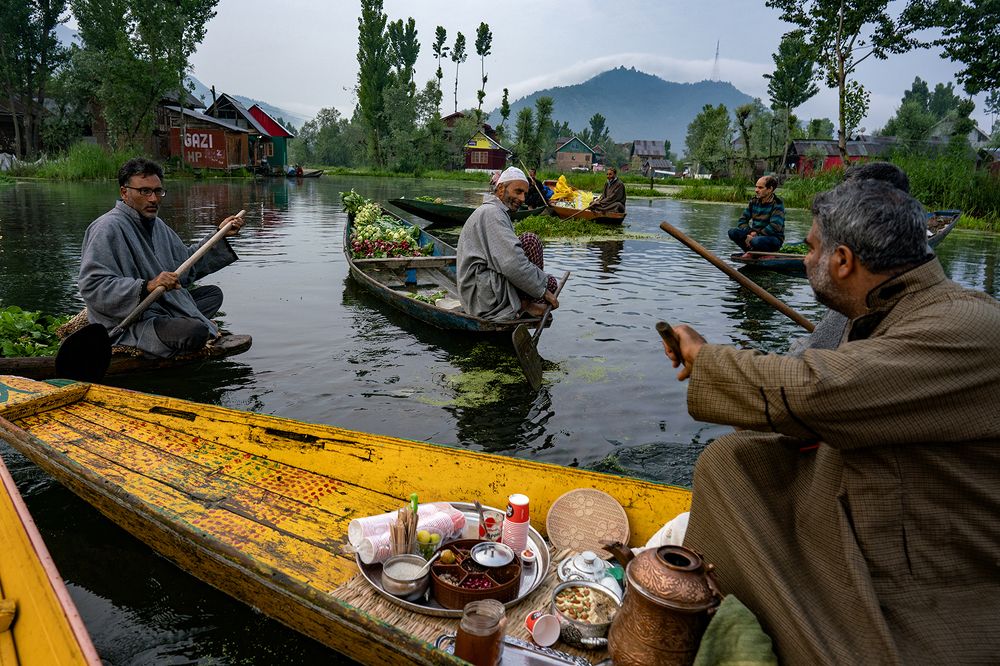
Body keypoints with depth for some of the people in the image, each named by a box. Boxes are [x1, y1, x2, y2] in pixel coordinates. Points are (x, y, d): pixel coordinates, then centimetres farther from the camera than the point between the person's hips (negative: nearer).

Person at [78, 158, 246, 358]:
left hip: (164, 306, 10)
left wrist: (220, 235, 16)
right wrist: (146, 287, -37)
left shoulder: (156, 224, 14)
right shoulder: (107, 229, -18)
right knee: (196, 332, -31)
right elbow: (91, 286, -26)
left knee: (213, 293, 21)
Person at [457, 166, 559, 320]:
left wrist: (545, 284, 9)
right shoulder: (491, 212, -12)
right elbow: (512, 265, -24)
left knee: (550, 282, 12)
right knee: (530, 241, -16)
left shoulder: (498, 214, 24)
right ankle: (526, 304, -10)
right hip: (484, 298, -11)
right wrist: (543, 290, -13)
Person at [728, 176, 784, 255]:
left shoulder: (777, 204, -14)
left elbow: (774, 227, -24)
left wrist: (756, 235, -25)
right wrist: (750, 233, -14)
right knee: (732, 232, -13)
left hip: (774, 238, -6)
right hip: (755, 235, 6)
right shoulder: (754, 201, 5)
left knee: (756, 241, -39)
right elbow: (742, 220, 4)